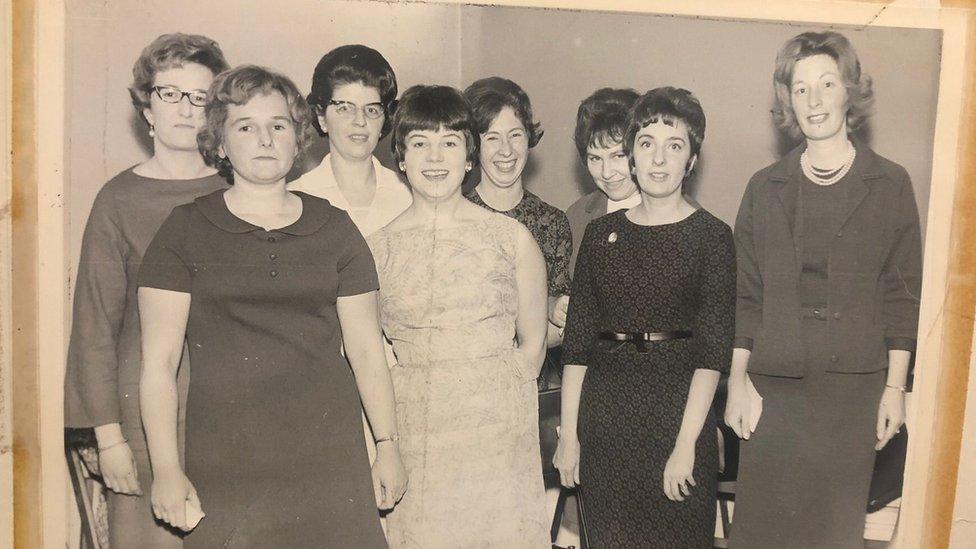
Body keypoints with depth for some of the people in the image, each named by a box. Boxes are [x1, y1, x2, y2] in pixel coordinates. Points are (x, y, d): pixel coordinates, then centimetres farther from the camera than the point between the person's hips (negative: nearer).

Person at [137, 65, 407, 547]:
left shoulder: (334, 229, 8)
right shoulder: (185, 230, 2)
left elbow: (366, 349, 9)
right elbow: (158, 360, 0)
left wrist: (387, 445, 7)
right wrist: (166, 469, -5)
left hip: (330, 456, 2)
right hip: (224, 464, -1)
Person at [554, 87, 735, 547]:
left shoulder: (711, 237, -3)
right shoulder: (600, 233, 7)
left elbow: (712, 350, -7)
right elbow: (577, 340, 5)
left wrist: (686, 444, -14)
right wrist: (568, 433, 1)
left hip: (677, 408, -3)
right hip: (603, 416, 3)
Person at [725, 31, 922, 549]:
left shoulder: (890, 184, 3)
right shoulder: (764, 187, 7)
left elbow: (902, 294, 4)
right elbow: (747, 294, 7)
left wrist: (895, 386, 0)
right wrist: (737, 380, 2)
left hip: (854, 385, -1)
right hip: (774, 382, 1)